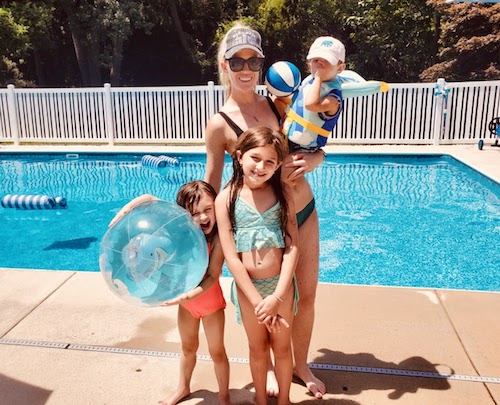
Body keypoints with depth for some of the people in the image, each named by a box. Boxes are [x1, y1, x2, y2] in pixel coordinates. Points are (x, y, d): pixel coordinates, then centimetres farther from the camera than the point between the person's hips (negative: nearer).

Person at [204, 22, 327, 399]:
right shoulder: (220, 124, -12)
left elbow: (318, 151, 5)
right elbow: (212, 185, -5)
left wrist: (307, 162, -17)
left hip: (304, 212, 4)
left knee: (307, 295, 14)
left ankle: (301, 364, 40)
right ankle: (267, 365, 41)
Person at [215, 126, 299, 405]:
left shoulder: (282, 194, -6)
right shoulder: (226, 199, -11)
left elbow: (293, 247, -9)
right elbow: (231, 257, -12)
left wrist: (277, 296, -16)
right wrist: (258, 301, -14)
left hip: (281, 284, 1)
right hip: (247, 287, -1)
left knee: (282, 347, 17)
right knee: (258, 349, 18)